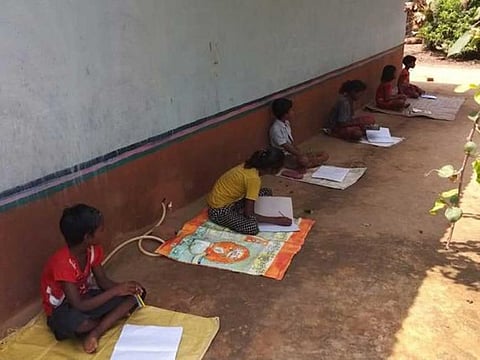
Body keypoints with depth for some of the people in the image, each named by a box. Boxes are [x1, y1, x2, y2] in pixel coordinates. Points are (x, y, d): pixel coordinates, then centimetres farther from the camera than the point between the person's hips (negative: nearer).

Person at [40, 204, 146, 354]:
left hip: (85, 297, 7)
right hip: (62, 309, -6)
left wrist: (122, 287, -21)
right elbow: (79, 306, -32)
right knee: (73, 323, -43)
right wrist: (115, 291, -31)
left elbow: (103, 281, -1)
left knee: (136, 293, -9)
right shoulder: (62, 263, -31)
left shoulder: (92, 249, -10)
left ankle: (95, 333, -19)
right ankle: (116, 315, -12)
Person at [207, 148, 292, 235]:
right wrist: (276, 220, -19)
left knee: (266, 192, 11)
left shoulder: (251, 166, -4)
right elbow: (249, 214, -25)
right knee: (252, 227, -32)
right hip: (220, 210, -9)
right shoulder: (253, 178, -29)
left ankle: (239, 214, 4)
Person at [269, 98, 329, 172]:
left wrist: (301, 153, -1)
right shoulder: (276, 129, -21)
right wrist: (303, 155, -17)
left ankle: (302, 167, -12)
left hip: (294, 153, 9)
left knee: (325, 155, -2)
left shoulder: (286, 123, 7)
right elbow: (287, 147, -21)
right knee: (304, 160, -40)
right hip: (284, 157, -9)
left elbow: (291, 142, 11)